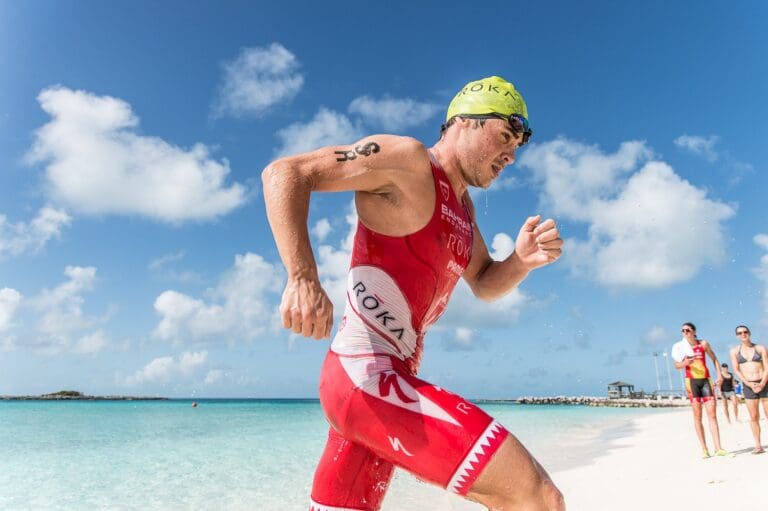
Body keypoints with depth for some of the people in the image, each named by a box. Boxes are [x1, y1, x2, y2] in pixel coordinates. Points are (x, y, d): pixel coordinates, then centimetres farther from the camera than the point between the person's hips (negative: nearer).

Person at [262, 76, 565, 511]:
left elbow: (485, 285, 25)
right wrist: (303, 278, -27)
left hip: (388, 381, 10)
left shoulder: (462, 204, 19)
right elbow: (284, 173, -12)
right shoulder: (408, 158, -8)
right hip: (366, 377, -10)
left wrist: (523, 260, 2)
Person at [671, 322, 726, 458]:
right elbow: (676, 365, 5)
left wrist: (719, 375, 2)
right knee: (697, 416, 0)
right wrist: (684, 363, -16)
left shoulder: (703, 343, 1)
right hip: (691, 381, -1)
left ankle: (718, 448, -4)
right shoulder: (680, 347, -2)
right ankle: (704, 448, 4)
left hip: (706, 380, 1)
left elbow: (714, 359, 12)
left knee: (712, 414, -4)